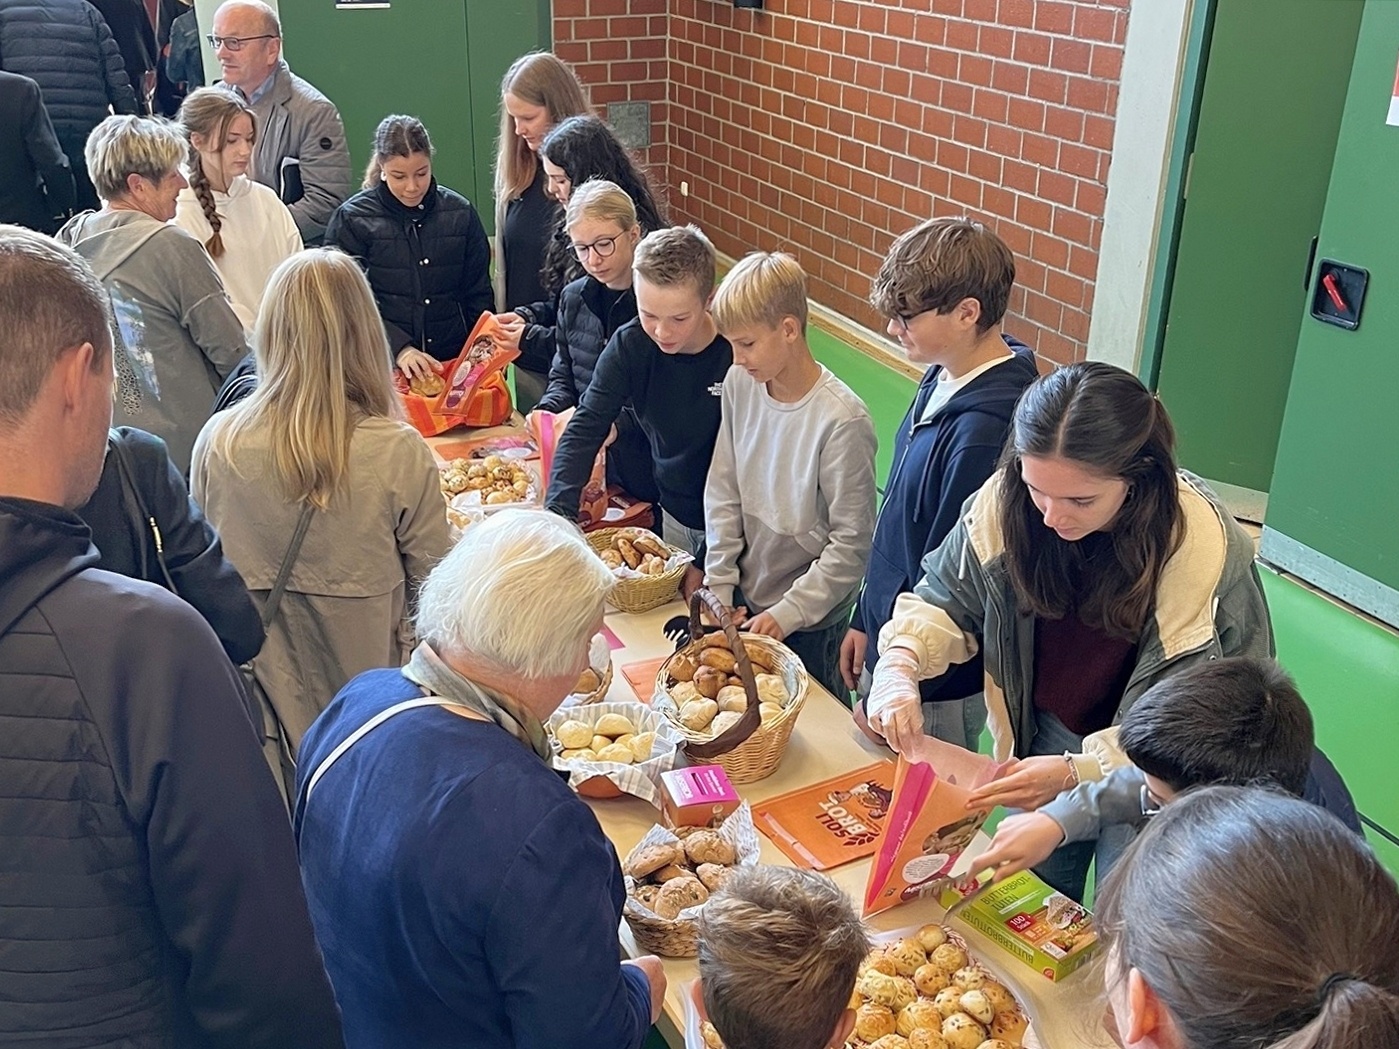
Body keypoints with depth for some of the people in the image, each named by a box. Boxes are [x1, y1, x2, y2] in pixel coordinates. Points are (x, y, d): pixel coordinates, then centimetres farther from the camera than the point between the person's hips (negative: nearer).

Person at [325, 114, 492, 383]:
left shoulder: (460, 213, 9)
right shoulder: (351, 219, 1)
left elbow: (478, 297, 14)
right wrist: (399, 348, -16)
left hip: (453, 361, 2)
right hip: (382, 366, -2)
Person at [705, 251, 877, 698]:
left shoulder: (842, 419, -24)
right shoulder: (739, 384, -6)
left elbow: (852, 541, -18)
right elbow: (722, 493, 2)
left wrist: (788, 613, -16)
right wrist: (719, 585, -1)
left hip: (810, 624, -5)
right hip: (745, 599, 5)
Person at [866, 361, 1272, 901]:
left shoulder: (1201, 548, -32)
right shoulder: (1006, 499, -22)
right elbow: (944, 599, -7)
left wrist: (1077, 772, -38)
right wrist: (900, 664, -28)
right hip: (1044, 739, 4)